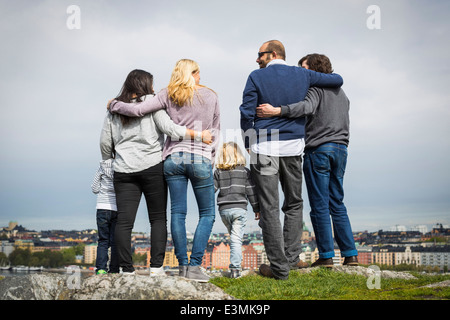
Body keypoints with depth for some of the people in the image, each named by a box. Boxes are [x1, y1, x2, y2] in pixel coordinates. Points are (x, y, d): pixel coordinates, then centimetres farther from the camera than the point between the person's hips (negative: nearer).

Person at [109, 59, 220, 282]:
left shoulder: (168, 95, 6)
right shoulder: (210, 96, 9)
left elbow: (137, 110, -3)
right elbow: (215, 131, 12)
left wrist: (114, 105, 14)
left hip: (174, 158, 2)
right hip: (201, 159, -1)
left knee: (178, 212, 5)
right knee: (207, 214, 6)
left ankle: (183, 266, 5)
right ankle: (194, 266, -3)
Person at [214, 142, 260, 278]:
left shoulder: (218, 172, 6)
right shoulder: (244, 171, 3)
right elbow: (251, 191, 2)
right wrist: (257, 208, 8)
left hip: (223, 209, 2)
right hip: (239, 208, -2)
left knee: (233, 236, 20)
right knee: (236, 238, -6)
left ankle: (235, 264, 25)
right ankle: (235, 268, -15)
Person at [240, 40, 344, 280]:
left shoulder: (256, 77, -2)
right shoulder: (302, 75, 7)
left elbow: (246, 114, -5)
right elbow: (337, 80, 17)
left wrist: (249, 145, 7)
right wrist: (323, 75, 39)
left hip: (264, 148, -3)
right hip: (293, 147, 4)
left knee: (269, 208, 0)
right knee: (294, 204, 18)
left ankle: (279, 267, 2)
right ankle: (291, 257, 18)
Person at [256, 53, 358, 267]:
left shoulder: (315, 88, -5)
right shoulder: (341, 92, 22)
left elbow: (307, 107, -28)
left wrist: (276, 111, -38)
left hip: (319, 150, -8)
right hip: (340, 149, 8)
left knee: (319, 206, -2)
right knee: (337, 204, 12)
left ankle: (326, 256, 0)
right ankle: (350, 254, 10)